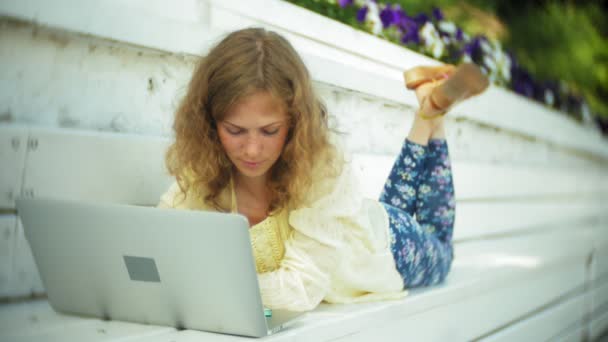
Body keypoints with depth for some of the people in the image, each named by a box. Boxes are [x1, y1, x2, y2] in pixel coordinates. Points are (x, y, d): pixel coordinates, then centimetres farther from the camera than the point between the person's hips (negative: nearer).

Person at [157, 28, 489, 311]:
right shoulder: (197, 177, -31)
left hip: (392, 250, -3)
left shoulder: (323, 160, -42)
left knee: (435, 247, 34)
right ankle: (428, 107, 40)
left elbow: (305, 285, -44)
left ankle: (431, 110, 36)